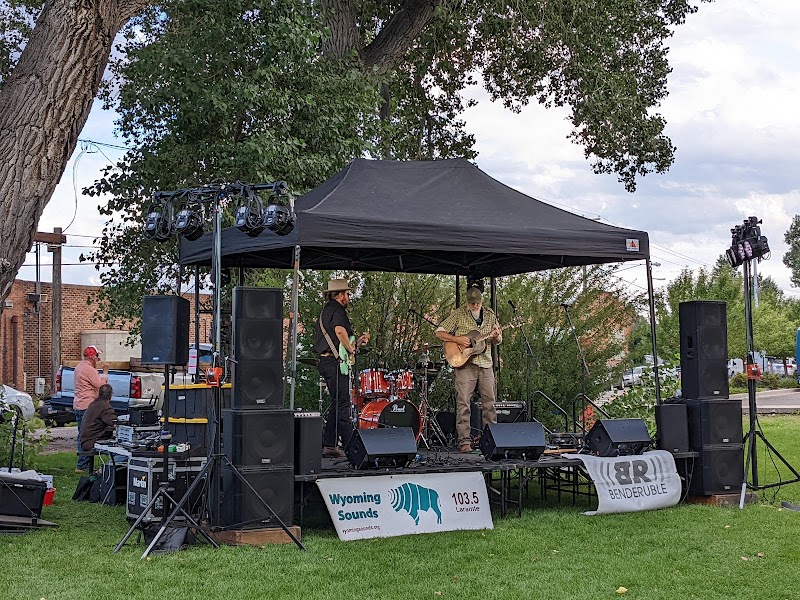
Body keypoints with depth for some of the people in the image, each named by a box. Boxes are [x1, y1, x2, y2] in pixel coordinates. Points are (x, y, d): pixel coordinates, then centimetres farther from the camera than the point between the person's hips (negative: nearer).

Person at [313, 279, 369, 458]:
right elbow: (339, 330, -29)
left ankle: (328, 445, 13)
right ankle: (350, 446, -10)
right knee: (343, 403, -9)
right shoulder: (337, 310, -9)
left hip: (323, 361, 10)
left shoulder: (325, 310, 23)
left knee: (337, 403, 13)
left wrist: (357, 341, 21)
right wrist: (351, 349, -16)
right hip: (335, 361, -10)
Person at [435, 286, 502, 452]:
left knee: (489, 402, 7)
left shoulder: (490, 314, 10)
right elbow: (439, 332, -2)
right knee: (463, 403, -7)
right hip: (464, 364, -4)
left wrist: (496, 336, -8)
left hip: (485, 364, 4)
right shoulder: (458, 314, -1)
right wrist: (457, 339, -15)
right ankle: (464, 441, -5)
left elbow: (498, 341, 16)